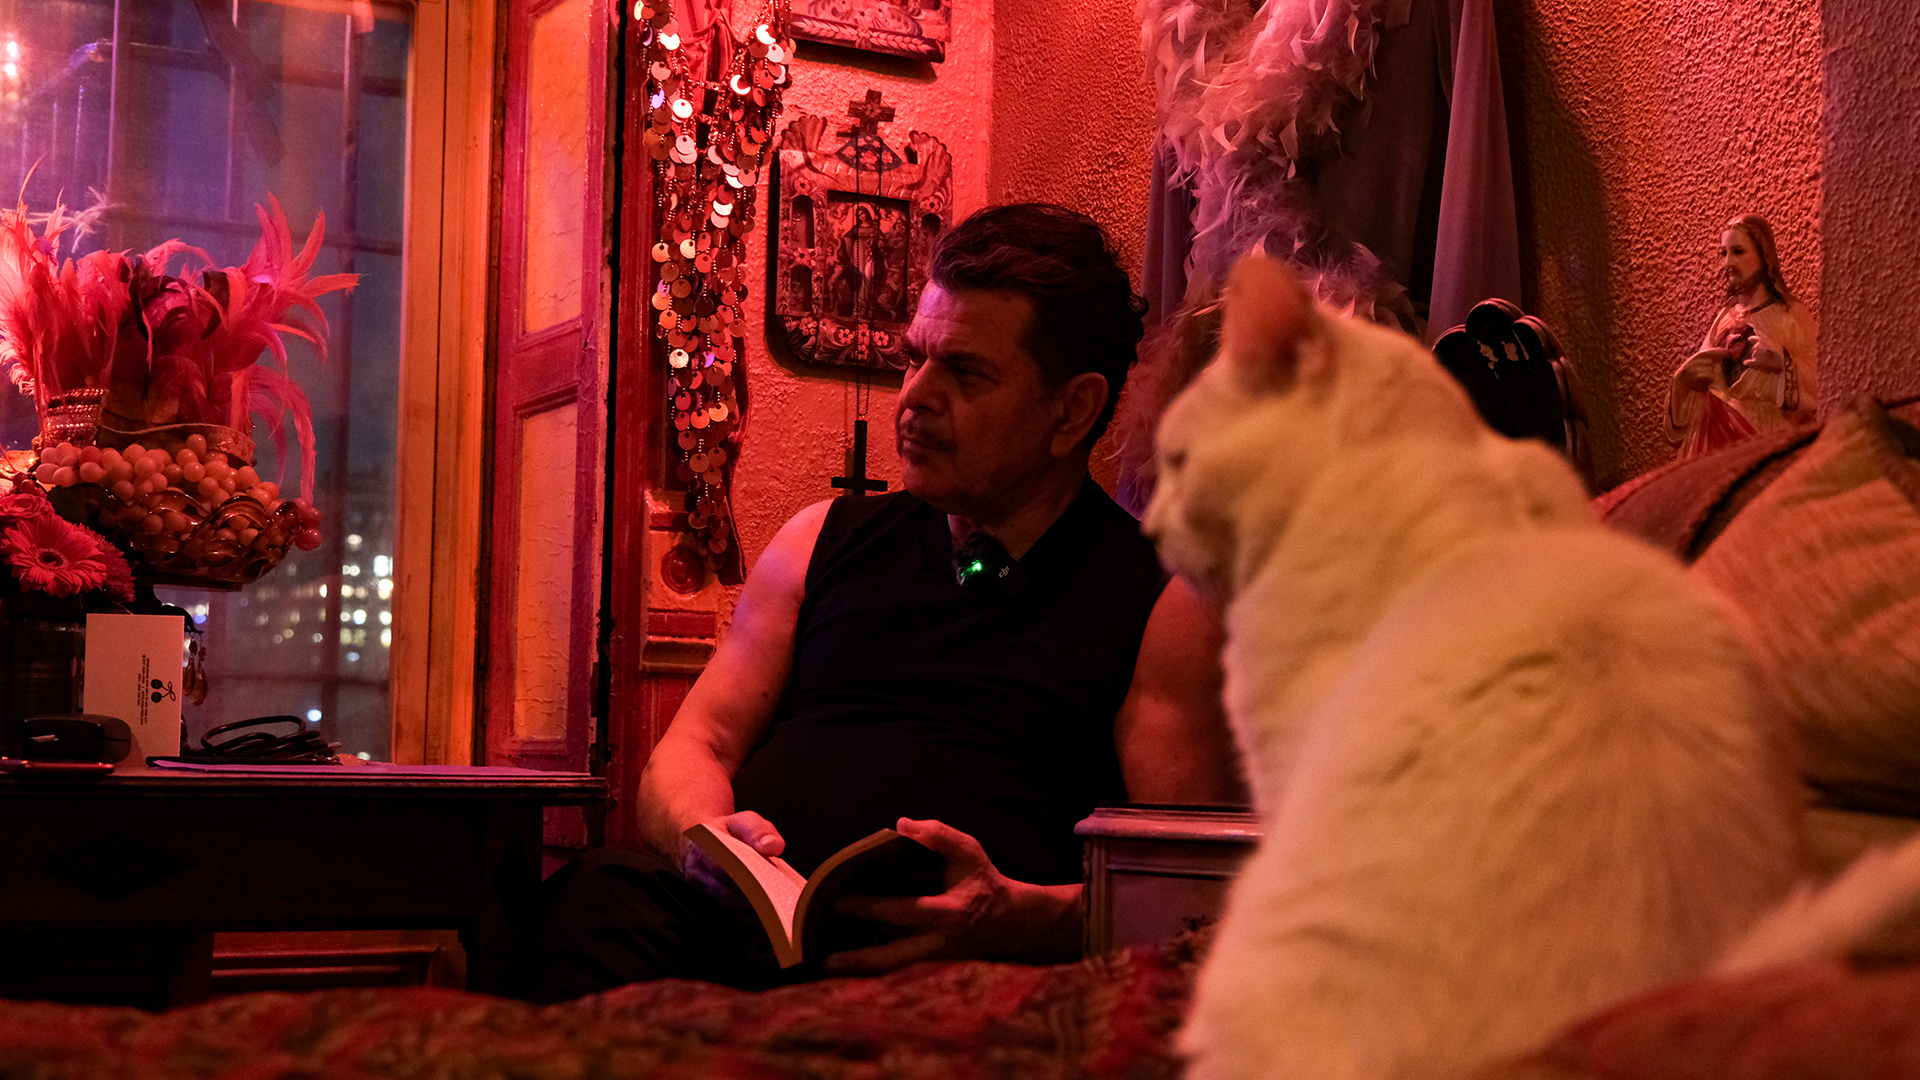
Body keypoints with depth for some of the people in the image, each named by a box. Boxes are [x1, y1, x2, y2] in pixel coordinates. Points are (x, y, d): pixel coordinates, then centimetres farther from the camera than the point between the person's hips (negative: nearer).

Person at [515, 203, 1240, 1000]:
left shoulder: (1160, 599, 11)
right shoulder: (824, 540, 25)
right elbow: (692, 749, 20)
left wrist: (1015, 916, -18)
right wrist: (707, 840, -6)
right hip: (741, 929, 3)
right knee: (605, 896, -33)